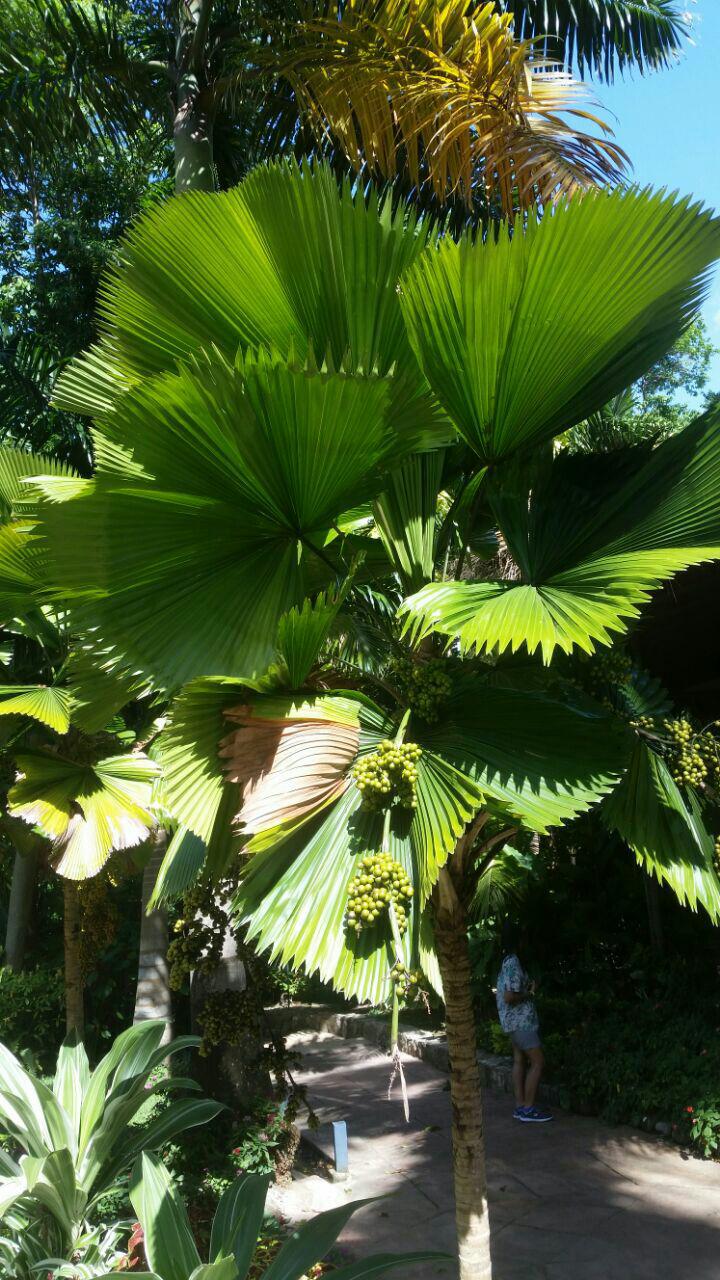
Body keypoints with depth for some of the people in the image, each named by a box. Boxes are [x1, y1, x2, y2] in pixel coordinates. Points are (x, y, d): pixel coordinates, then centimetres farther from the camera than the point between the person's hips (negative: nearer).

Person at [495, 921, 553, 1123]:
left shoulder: (505, 961, 10)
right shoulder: (513, 963, -21)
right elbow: (509, 997, -26)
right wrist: (529, 994, -11)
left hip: (514, 1021, 9)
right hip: (521, 1020, -9)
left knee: (520, 1061, 11)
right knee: (537, 1061, -5)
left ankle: (520, 1106, 13)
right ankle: (528, 1109, -4)